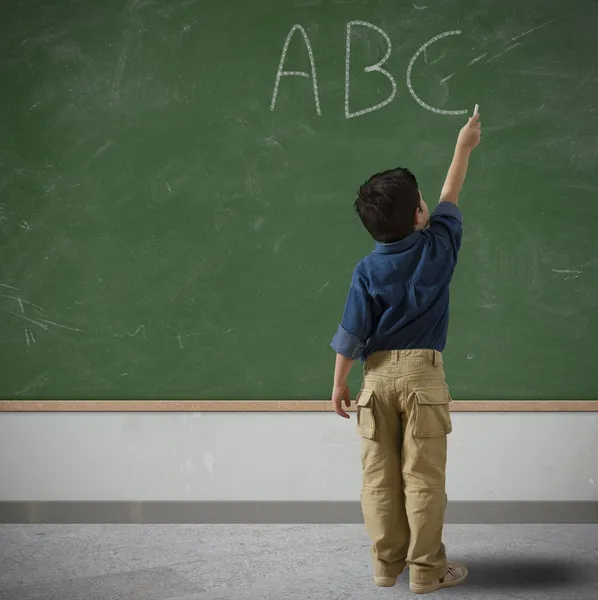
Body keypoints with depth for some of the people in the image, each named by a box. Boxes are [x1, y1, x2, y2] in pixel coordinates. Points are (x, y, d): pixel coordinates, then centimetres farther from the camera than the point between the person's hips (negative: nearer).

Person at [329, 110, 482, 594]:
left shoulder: (367, 271, -3)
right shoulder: (439, 248, -3)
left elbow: (351, 333, -3)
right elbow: (450, 199, 15)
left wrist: (339, 384, 8)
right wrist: (464, 147, 29)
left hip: (378, 375, 1)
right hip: (423, 374, -1)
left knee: (379, 477, 8)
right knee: (424, 477, 2)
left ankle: (386, 564, 15)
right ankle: (426, 569, 6)